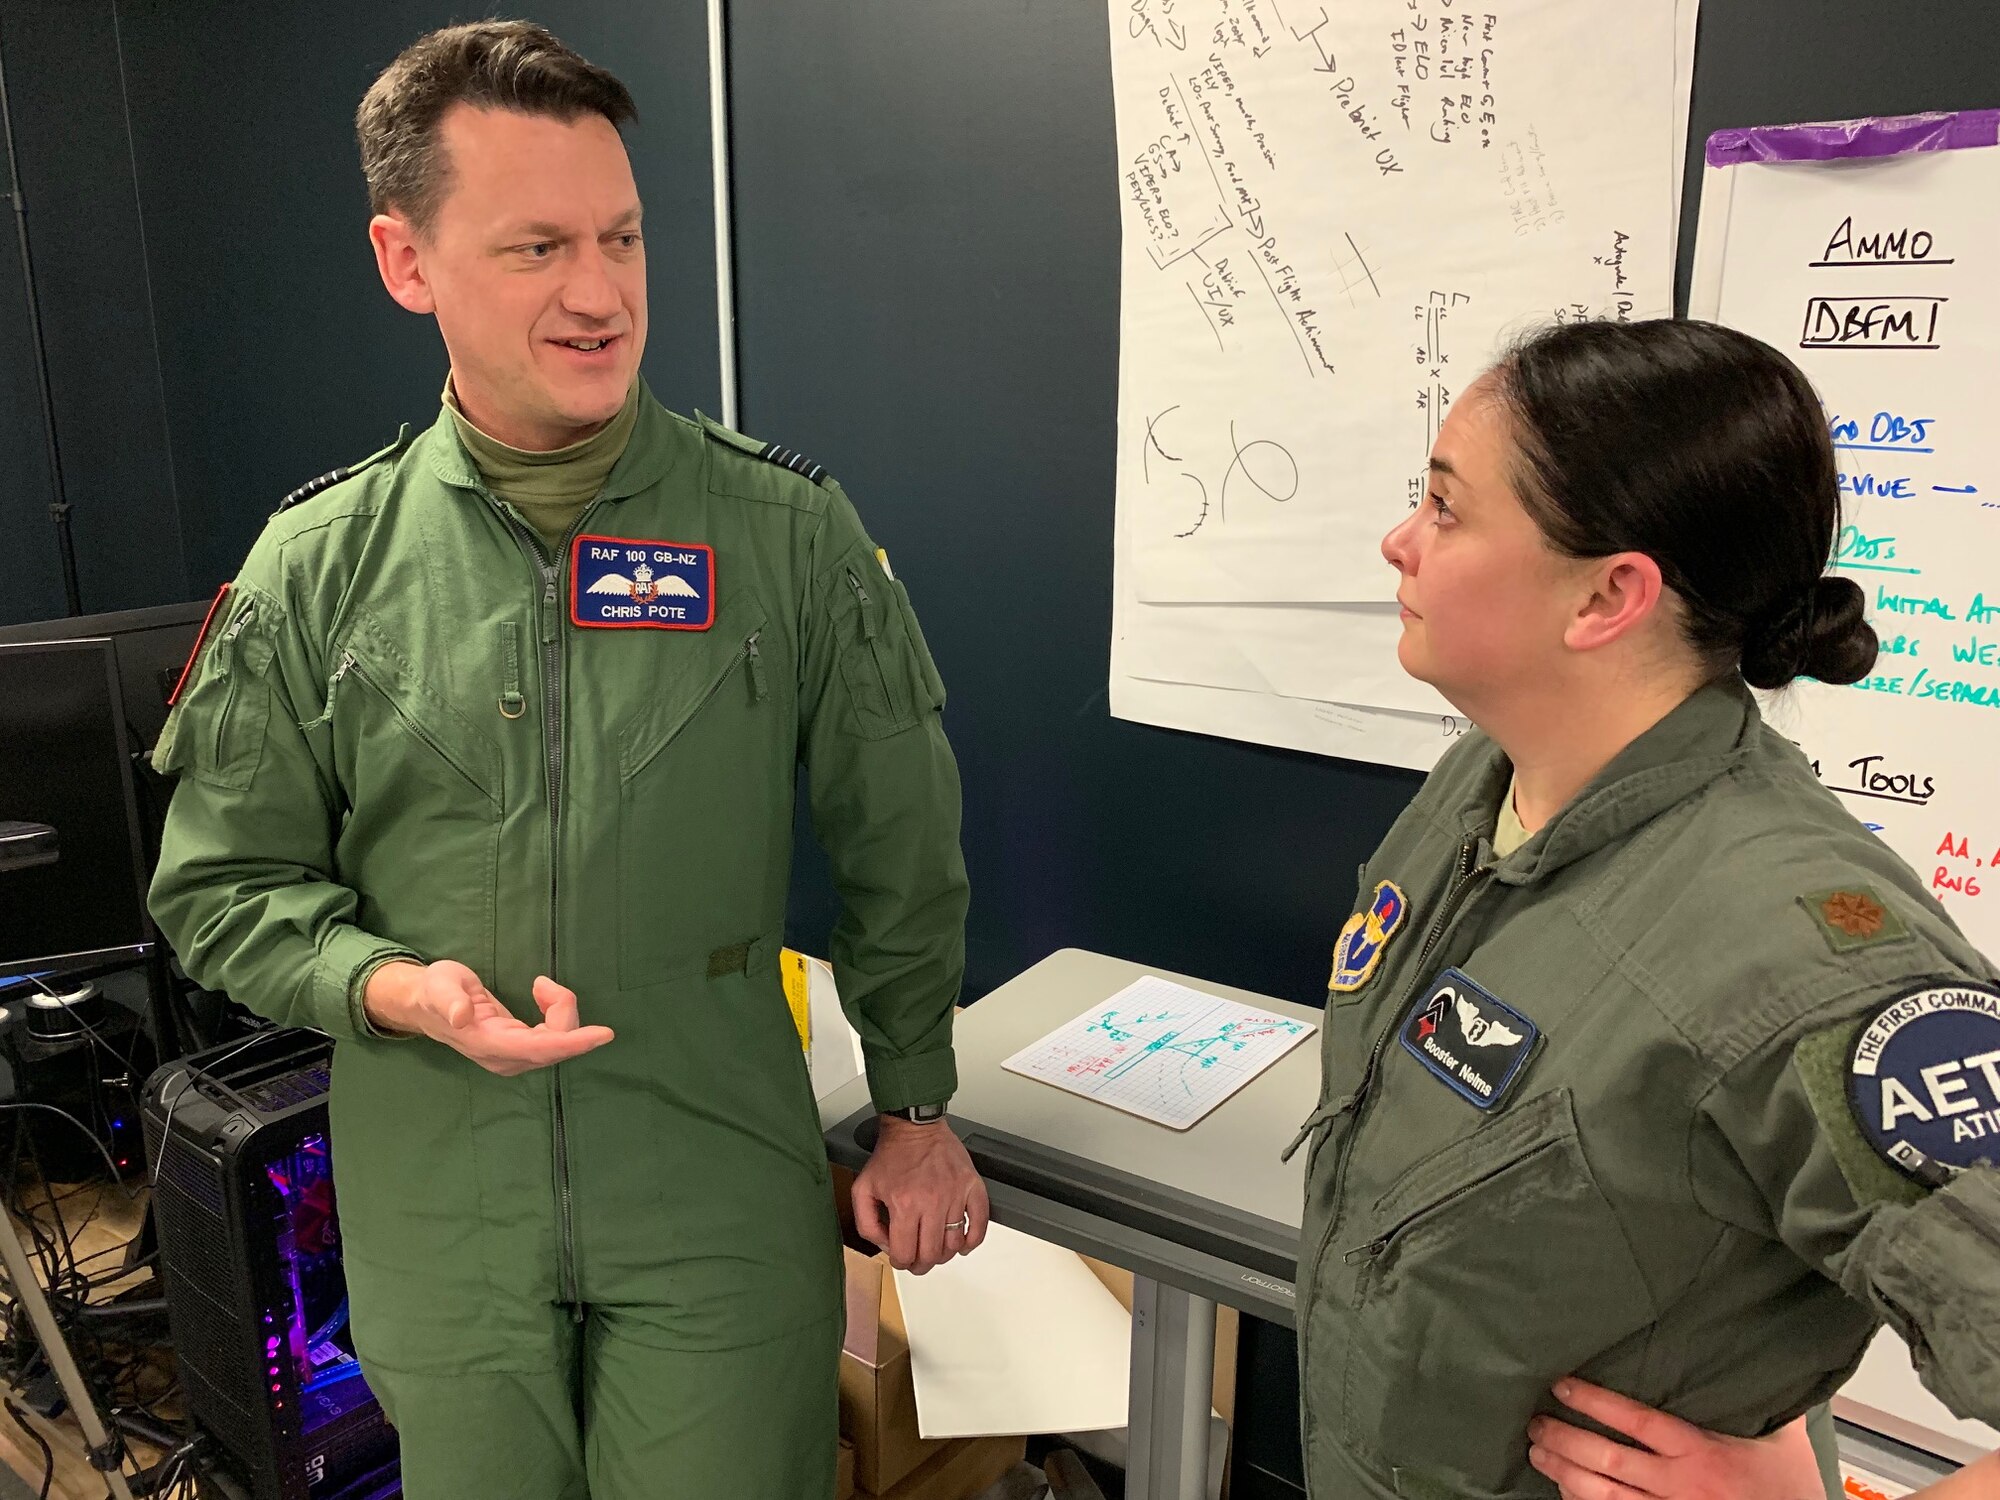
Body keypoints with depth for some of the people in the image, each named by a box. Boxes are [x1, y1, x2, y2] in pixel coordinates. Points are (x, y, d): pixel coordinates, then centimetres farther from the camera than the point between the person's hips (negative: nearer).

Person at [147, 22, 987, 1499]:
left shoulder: (792, 531, -8)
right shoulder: (320, 563, -3)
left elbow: (901, 853, 1)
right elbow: (224, 886, 4)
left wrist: (917, 1111, 6)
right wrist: (395, 987, -15)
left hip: (725, 1213, -1)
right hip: (439, 1225, 2)